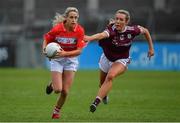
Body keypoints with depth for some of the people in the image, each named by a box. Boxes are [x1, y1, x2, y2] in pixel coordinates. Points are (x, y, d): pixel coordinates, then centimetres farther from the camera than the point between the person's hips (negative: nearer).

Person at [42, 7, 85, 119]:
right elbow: (46, 39, 0)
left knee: (65, 91, -3)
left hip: (71, 60, 1)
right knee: (58, 90, -12)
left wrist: (65, 53, -30)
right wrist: (45, 49, -19)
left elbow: (79, 51, -16)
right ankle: (52, 85, 27)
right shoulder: (57, 29, -18)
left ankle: (57, 110, 26)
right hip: (57, 59, -1)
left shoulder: (80, 30, -16)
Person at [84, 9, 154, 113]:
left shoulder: (132, 30, -22)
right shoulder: (111, 30, -31)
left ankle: (97, 101, -31)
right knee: (102, 83, 21)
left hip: (121, 60, -1)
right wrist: (90, 38, -77)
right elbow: (102, 35, -54)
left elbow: (145, 31, 0)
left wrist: (151, 48, 4)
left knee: (110, 76, -31)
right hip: (107, 58, 1)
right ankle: (105, 95, 58)